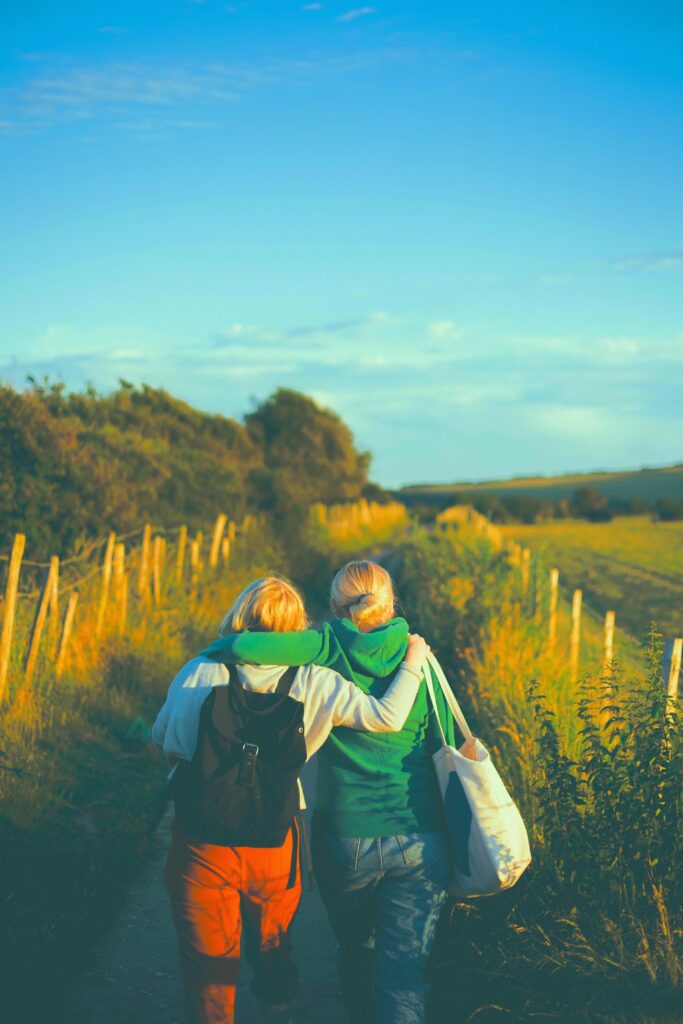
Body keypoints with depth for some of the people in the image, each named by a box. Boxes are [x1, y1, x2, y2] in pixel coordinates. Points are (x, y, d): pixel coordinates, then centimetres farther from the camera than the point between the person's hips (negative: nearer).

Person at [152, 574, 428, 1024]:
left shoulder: (198, 674, -8)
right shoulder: (313, 683, -11)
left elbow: (162, 738, 5)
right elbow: (387, 717, -14)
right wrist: (412, 663, 1)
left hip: (201, 845, -1)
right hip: (273, 846, 1)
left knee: (208, 960, 14)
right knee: (272, 949, 28)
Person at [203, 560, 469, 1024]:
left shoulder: (330, 648, -5)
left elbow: (247, 647, -20)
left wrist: (212, 652, 2)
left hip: (345, 841, 0)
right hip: (419, 842, 1)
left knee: (356, 952, 23)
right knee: (403, 972, 2)